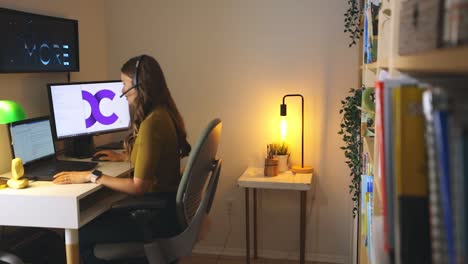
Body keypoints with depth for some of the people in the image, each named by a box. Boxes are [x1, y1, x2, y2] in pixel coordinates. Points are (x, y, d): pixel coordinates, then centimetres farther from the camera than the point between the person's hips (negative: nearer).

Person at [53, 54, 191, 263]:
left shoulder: (152, 123, -23)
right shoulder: (164, 113, 6)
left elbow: (138, 186, -22)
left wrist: (92, 176, -16)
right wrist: (124, 157, 29)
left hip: (158, 214, -9)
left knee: (79, 236, -2)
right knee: (95, 219, 18)